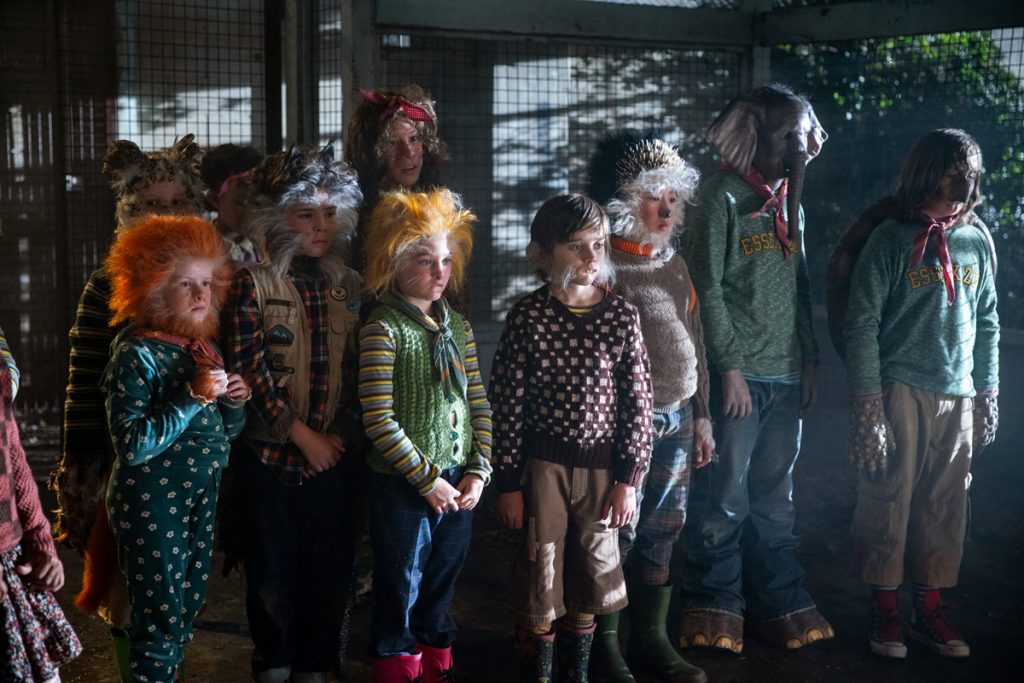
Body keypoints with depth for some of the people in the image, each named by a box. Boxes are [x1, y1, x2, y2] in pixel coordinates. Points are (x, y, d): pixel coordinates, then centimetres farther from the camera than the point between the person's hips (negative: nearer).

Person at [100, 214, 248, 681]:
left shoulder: (206, 349, 7)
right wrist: (192, 398, -25)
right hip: (152, 506, -7)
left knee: (188, 610, 16)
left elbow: (225, 432, 17)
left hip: (201, 500, 7)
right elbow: (131, 446, -23)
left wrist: (234, 403, -5)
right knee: (160, 619, 2)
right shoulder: (138, 354, -16)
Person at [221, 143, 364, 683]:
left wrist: (343, 433, -3)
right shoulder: (252, 285, -7)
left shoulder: (349, 287, 6)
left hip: (333, 454, 4)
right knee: (272, 568, 8)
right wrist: (302, 435, -13)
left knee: (329, 567, 10)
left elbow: (358, 370, 9)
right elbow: (247, 369, -13)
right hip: (269, 453, -3)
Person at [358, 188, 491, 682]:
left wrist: (478, 471, -1)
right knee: (400, 597, 7)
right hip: (402, 488, -6)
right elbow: (379, 421, -17)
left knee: (440, 592, 18)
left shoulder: (457, 327, 7)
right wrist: (427, 479, -14)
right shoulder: (384, 330, -13)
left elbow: (478, 404, 9)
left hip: (458, 485, 6)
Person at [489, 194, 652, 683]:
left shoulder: (622, 316, -2)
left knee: (590, 579, 14)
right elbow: (506, 404, -7)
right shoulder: (528, 316, -8)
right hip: (544, 463, -2)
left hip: (602, 464, 2)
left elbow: (638, 402, 1)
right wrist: (508, 483, -6)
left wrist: (629, 479, -1)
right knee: (540, 584, 6)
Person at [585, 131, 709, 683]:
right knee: (617, 534, -1)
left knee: (661, 533, 13)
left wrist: (701, 417, 17)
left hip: (676, 421, 7)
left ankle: (651, 638, 26)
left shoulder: (675, 264, 13)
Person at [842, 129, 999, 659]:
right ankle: (886, 611, 13)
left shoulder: (977, 242, 8)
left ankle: (929, 609, 20)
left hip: (958, 397, 4)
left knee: (945, 506, 8)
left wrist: (989, 393, 13)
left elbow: (988, 323, 16)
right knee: (888, 500, 0)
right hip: (901, 392, -4)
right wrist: (866, 405, -12)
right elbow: (861, 325, -8)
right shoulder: (891, 241, -6)